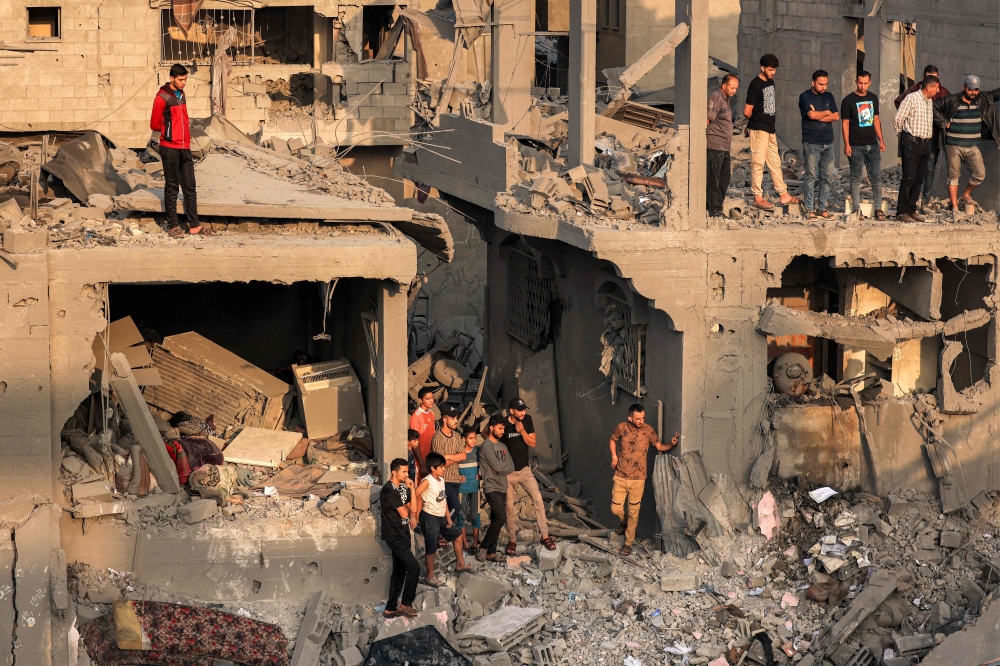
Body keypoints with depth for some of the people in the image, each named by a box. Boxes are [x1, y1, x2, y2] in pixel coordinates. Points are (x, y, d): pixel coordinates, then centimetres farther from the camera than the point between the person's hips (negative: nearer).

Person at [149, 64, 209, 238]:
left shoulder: (181, 95, 14)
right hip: (170, 148, -7)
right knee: (172, 187, -1)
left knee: (190, 187, 6)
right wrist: (168, 130, 5)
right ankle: (172, 226, 4)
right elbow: (154, 125, -6)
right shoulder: (162, 97, -9)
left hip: (185, 148, 7)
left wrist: (186, 127, 9)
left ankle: (194, 225, 9)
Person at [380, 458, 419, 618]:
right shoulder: (389, 490, -19)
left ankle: (391, 608, 18)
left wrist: (412, 489, -5)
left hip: (403, 534, 9)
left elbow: (413, 509, 3)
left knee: (399, 572, 12)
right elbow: (404, 513, -19)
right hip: (394, 536, -9)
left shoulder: (403, 488, 9)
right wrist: (406, 508, 3)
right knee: (414, 567, -14)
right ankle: (406, 604, -5)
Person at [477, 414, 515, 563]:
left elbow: (511, 467, 6)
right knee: (501, 518, -19)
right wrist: (505, 465, 2)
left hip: (502, 488, 8)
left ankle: (491, 552, 11)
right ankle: (483, 548, -11)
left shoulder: (502, 446, 16)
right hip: (492, 488, -8)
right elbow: (497, 466, -18)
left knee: (496, 520, 7)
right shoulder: (487, 446, -10)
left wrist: (500, 468, -10)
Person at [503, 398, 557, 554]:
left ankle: (545, 536, -4)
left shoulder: (527, 420, -5)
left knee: (538, 500, -9)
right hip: (508, 472, -3)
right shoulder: (503, 424, -15)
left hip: (525, 470, 3)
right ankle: (512, 540, 16)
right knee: (509, 507, 4)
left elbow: (533, 443, -3)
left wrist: (522, 431, -21)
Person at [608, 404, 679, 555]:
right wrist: (614, 455, -2)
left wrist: (671, 445, -19)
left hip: (638, 479, -1)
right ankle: (625, 522, 41)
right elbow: (613, 439, 13)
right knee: (616, 508, 6)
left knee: (633, 512, 6)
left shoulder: (648, 430, -9)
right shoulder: (621, 428, -8)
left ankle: (628, 543, 21)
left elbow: (659, 446, 1)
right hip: (620, 477, 1)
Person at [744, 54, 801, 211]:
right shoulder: (755, 85, -13)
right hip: (758, 129, -9)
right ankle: (758, 197, -2)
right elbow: (747, 111, -13)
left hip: (770, 129, 9)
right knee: (758, 163, -5)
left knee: (775, 163, 12)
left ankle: (784, 195, 17)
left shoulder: (770, 82, 12)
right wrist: (757, 121, 5)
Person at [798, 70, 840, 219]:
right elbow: (811, 114, -17)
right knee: (811, 176, -5)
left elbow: (836, 116, 2)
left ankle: (822, 208, 9)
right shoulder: (805, 97, -2)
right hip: (811, 143, -5)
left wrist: (818, 116, -8)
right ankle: (810, 209, -2)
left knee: (827, 176, 3)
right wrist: (827, 112, -1)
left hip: (828, 142, 5)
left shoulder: (829, 97, 13)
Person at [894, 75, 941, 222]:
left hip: (925, 143, 8)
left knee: (918, 179, 8)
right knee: (908, 178, -8)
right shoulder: (912, 98, -10)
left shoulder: (930, 101, 14)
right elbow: (898, 119, -9)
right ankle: (901, 212, -6)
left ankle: (911, 209, 14)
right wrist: (904, 134, 5)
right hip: (911, 142, -8)